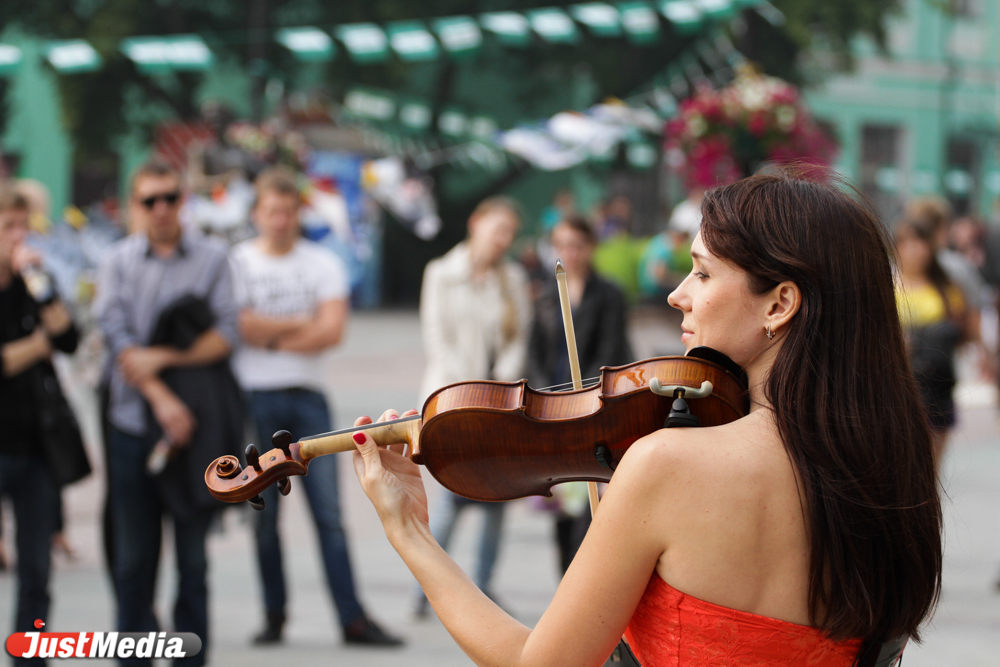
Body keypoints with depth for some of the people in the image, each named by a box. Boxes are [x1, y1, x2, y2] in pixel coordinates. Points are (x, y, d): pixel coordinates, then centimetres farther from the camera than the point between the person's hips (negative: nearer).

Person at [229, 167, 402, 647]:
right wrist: (302, 324, -3)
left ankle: (353, 619, -5)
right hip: (255, 398, -1)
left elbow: (332, 330, -4)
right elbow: (240, 327, -10)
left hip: (308, 396, 1)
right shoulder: (237, 262, 3)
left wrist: (271, 336, -8)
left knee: (329, 512, -3)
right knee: (264, 514, 3)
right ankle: (274, 615, 13)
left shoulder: (323, 263, 8)